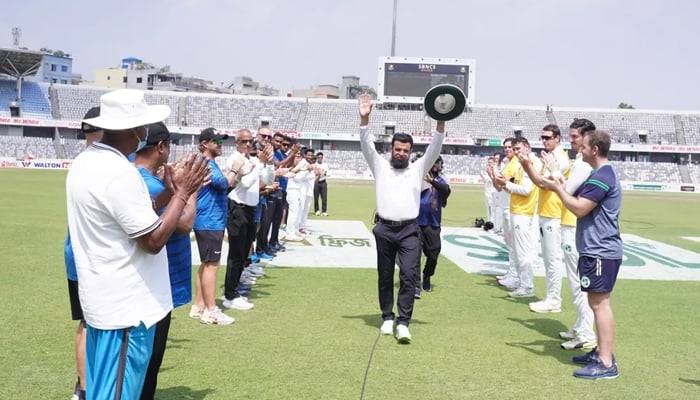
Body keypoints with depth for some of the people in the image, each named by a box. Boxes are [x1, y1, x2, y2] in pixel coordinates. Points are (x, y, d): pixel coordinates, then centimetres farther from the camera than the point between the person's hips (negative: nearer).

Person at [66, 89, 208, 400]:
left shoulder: (86, 162, 8)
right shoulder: (119, 173, -24)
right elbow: (154, 240, -22)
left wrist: (167, 191, 10)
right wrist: (182, 192, -13)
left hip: (104, 299, 10)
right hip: (126, 306, -10)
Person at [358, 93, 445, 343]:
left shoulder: (418, 169, 11)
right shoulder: (380, 166, 11)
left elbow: (434, 149, 0)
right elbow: (367, 145, -1)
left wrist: (441, 123, -13)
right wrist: (364, 119, -14)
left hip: (409, 230, -1)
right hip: (384, 229, 1)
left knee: (409, 276, -10)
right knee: (385, 276, 9)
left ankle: (403, 323, -9)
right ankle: (387, 317, 22)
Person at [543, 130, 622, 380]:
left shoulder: (601, 177, -18)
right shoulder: (604, 174, 17)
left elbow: (580, 208, -21)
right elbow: (582, 201, 20)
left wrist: (558, 189, -9)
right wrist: (563, 188, 10)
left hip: (600, 252, -11)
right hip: (599, 249, 11)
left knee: (599, 303, -10)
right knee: (598, 303, 17)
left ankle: (606, 364, -8)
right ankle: (602, 352, 26)